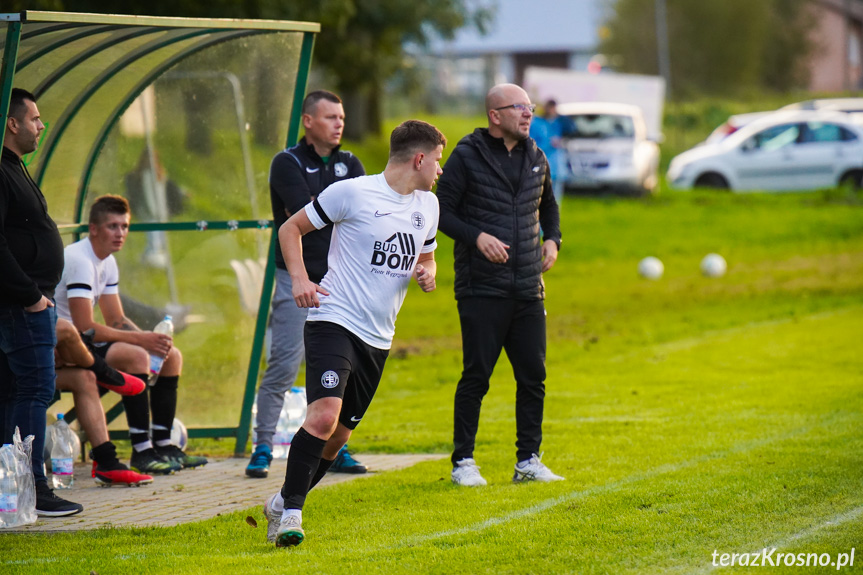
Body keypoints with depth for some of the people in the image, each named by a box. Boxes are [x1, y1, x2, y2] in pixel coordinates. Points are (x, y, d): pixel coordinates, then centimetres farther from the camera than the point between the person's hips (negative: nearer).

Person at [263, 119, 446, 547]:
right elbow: (290, 228, 1)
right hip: (333, 320, -7)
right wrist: (299, 279, -14)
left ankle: (282, 503, 27)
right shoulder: (352, 193, -8)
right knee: (325, 413, -25)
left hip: (378, 337, 7)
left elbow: (426, 258, 29)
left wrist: (427, 275, 5)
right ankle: (289, 512, -18)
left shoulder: (427, 206, 13)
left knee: (339, 433, 9)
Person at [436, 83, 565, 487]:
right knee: (476, 376, -3)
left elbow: (548, 206, 28)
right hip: (481, 289, -5)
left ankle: (528, 460, 13)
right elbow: (442, 211, -3)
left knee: (533, 376, 4)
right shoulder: (467, 157, -4)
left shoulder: (535, 158, 13)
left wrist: (552, 239, 10)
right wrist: (477, 237, -17)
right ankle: (463, 462, 7)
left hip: (528, 289, 5)